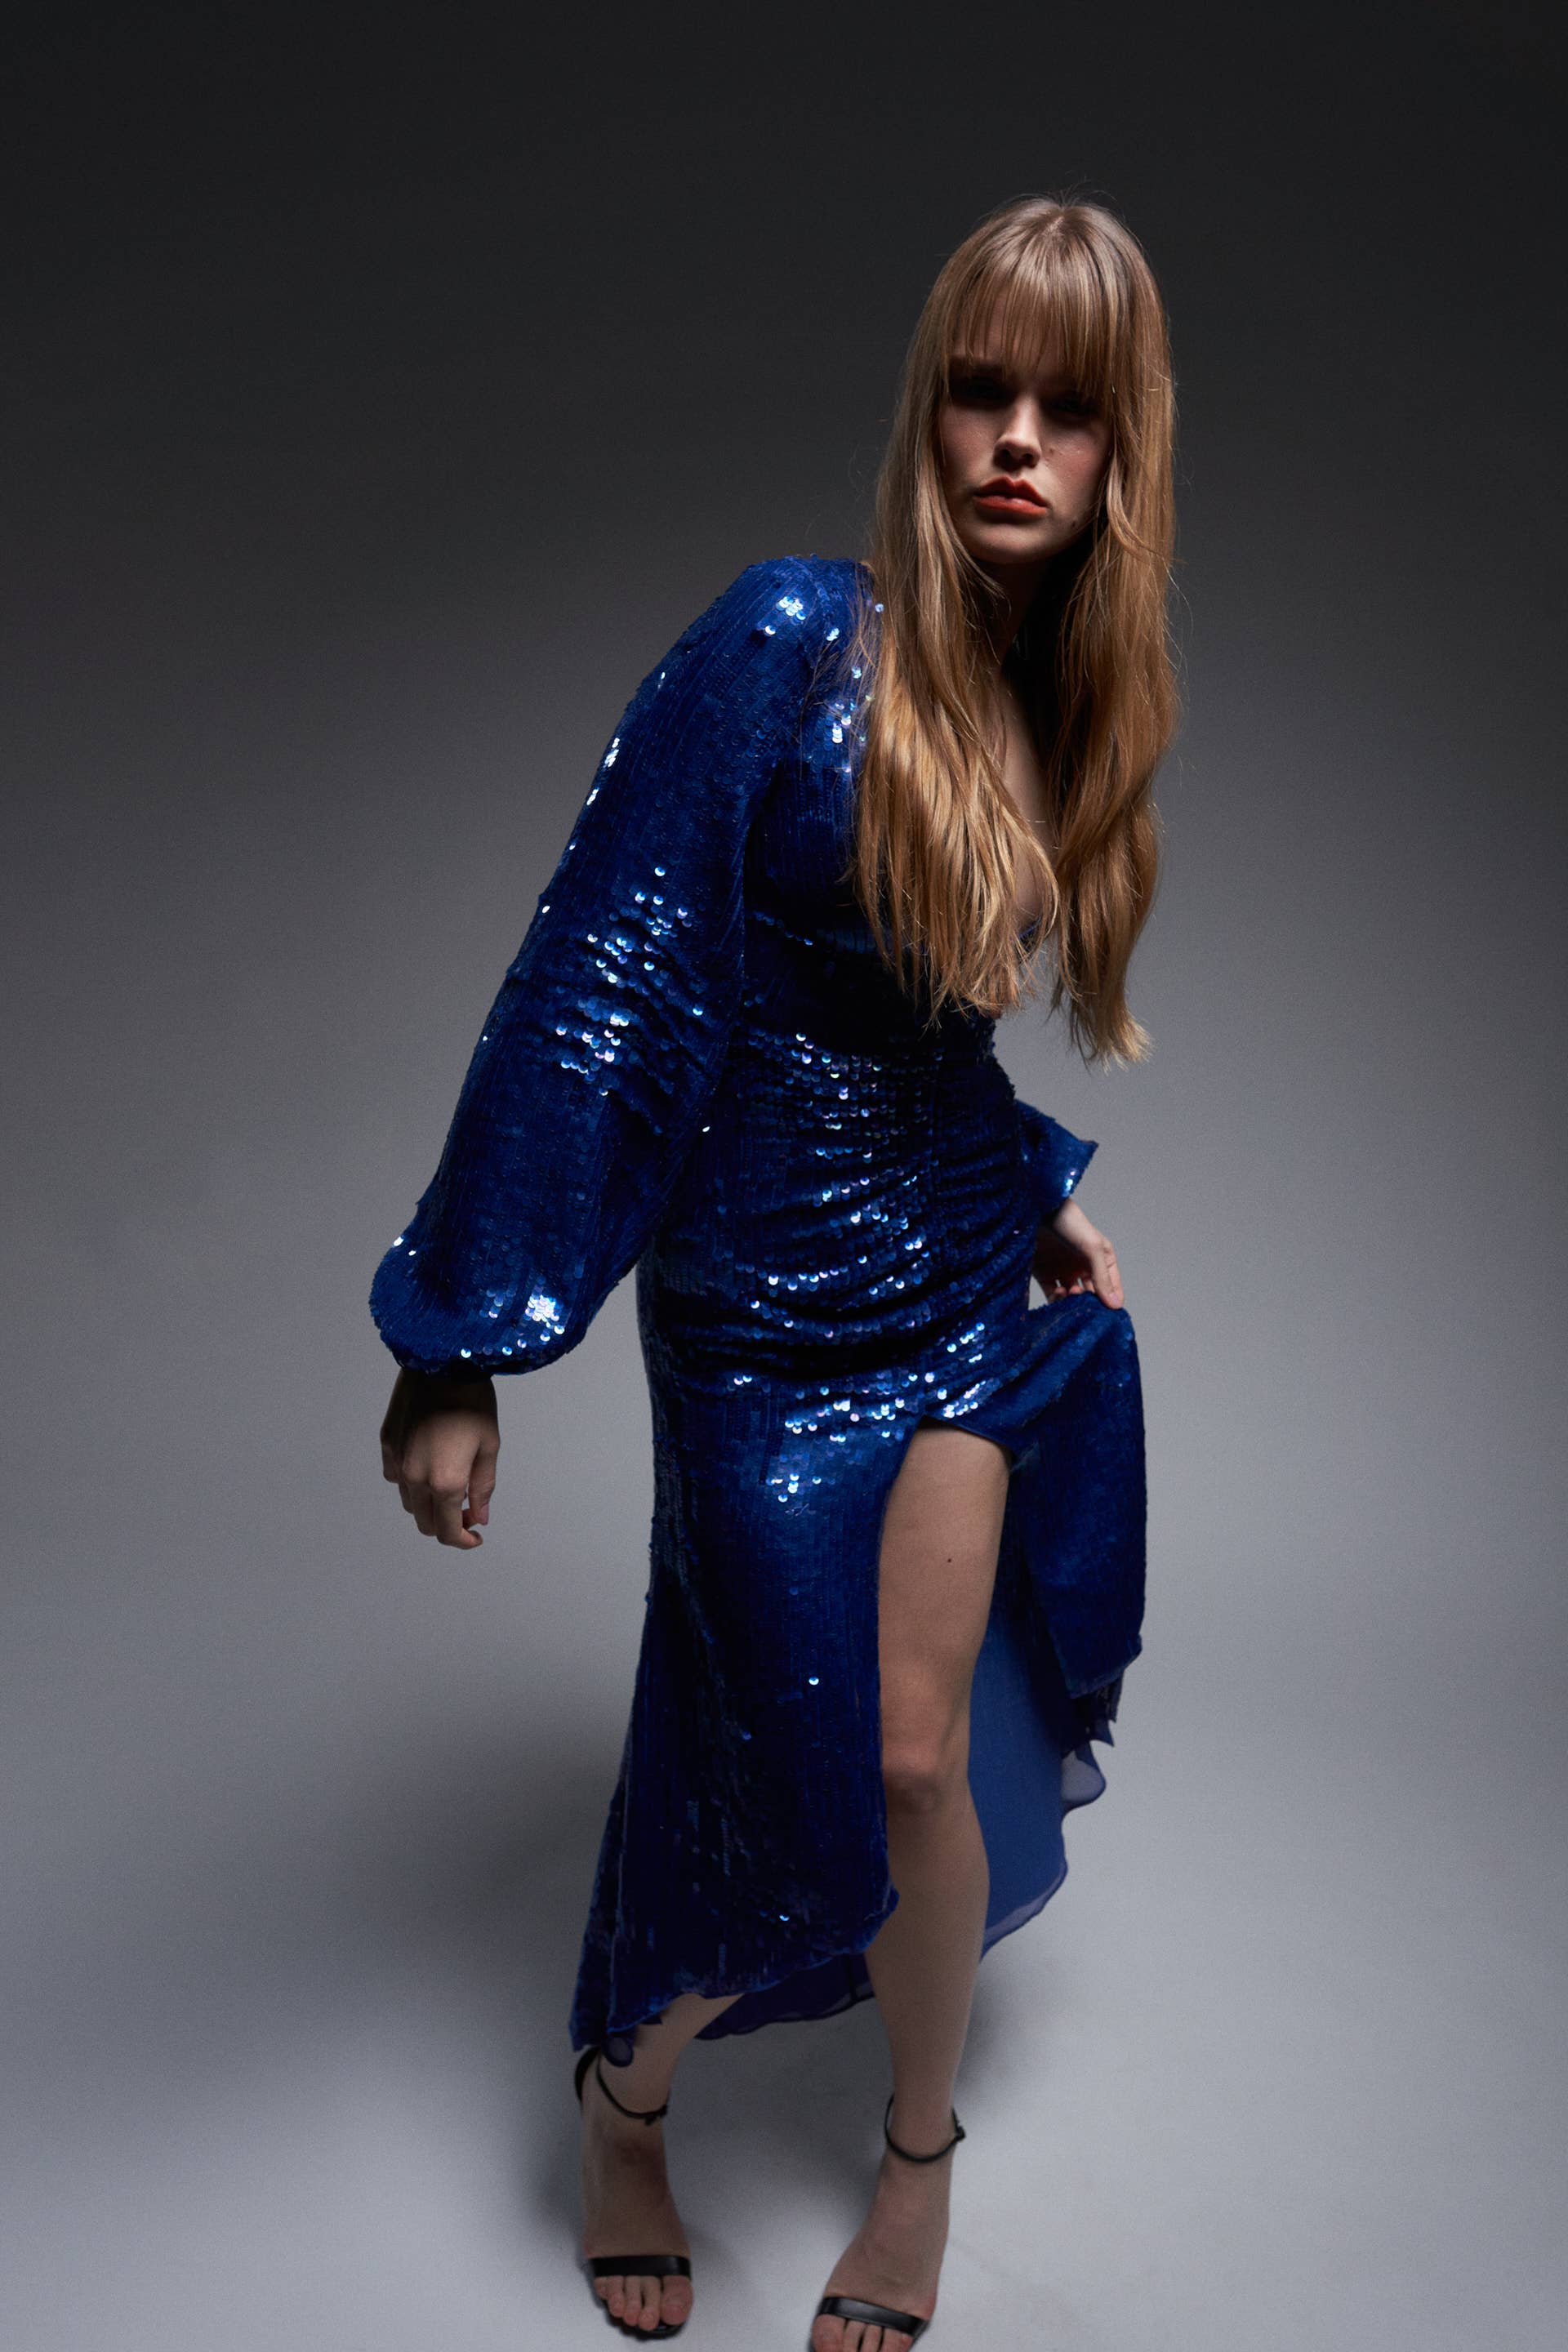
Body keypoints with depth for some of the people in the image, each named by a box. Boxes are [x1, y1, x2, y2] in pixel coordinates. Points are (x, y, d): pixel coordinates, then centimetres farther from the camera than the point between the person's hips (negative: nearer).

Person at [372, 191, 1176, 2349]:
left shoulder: (1061, 702, 2)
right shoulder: (787, 645, -18)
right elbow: (596, 981, -19)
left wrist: (1043, 1195, 13)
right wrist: (461, 1346, -19)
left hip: (967, 1291, 5)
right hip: (764, 1320, -4)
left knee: (917, 1766, 8)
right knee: (791, 1793, 5)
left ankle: (921, 2154, 39)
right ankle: (622, 2092, 40)